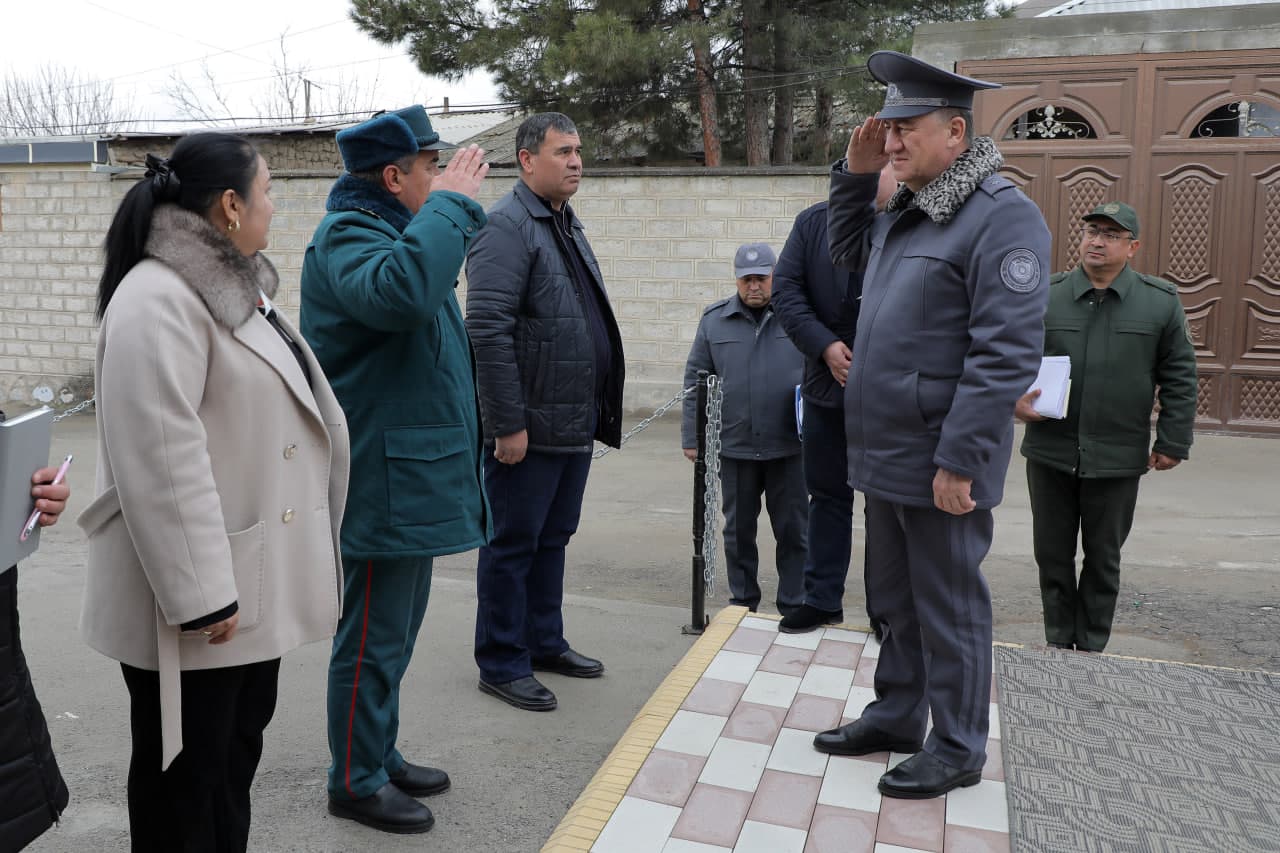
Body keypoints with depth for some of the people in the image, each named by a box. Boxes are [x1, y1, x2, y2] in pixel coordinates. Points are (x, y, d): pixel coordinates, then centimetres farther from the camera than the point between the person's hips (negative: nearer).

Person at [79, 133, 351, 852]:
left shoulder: (233, 286, 13)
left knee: (238, 750, 22)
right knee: (186, 771, 8)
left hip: (255, 583, 9)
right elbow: (161, 461, -25)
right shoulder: (158, 301, -19)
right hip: (200, 599, -9)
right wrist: (198, 593, -25)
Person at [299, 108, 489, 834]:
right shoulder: (346, 235, -15)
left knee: (396, 631, 19)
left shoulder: (392, 230, 17)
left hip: (413, 474, 10)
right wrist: (451, 203, -29)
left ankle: (381, 754, 34)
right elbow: (399, 291, -38)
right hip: (382, 481, -10)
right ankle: (357, 783, 18)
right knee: (375, 639, 2)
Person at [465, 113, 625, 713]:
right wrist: (507, 424, -22)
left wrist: (598, 413, 18)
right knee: (513, 545, 2)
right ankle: (501, 664, 15)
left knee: (552, 540, 18)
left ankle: (544, 642, 32)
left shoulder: (567, 225, 18)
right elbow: (487, 330, -21)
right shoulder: (508, 225, -12)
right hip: (528, 427, -9)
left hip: (575, 426, 9)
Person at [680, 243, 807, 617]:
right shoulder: (714, 319, 4)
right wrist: (692, 437, 3)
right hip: (734, 446, 2)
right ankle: (742, 602, 28)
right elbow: (695, 379, 6)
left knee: (793, 530, 7)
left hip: (788, 447, -1)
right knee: (738, 530, 13)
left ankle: (793, 607, 20)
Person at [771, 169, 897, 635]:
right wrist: (826, 346, -12)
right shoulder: (814, 222, 5)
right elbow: (785, 288, 0)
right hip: (828, 384, 3)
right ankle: (822, 599, 23)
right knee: (827, 495, 11)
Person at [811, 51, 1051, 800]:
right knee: (896, 598, 18)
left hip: (941, 462, -8)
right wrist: (856, 174, 15)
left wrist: (960, 459, -22)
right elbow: (843, 250, 32)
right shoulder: (906, 210, 13)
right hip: (886, 455, 8)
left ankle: (958, 749, 21)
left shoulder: (1002, 215, -14)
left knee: (948, 607, 5)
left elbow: (1006, 353, -20)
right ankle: (897, 717, 34)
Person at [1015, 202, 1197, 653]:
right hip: (1050, 451, 1)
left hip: (1118, 458, -1)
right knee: (1052, 553, 10)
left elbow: (1179, 378, 3)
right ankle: (1058, 642, 26)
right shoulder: (1045, 295, 2)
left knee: (1103, 557, 12)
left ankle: (1092, 648, 26)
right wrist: (1014, 397, -12)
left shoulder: (1162, 301, 1)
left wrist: (1172, 442, 0)